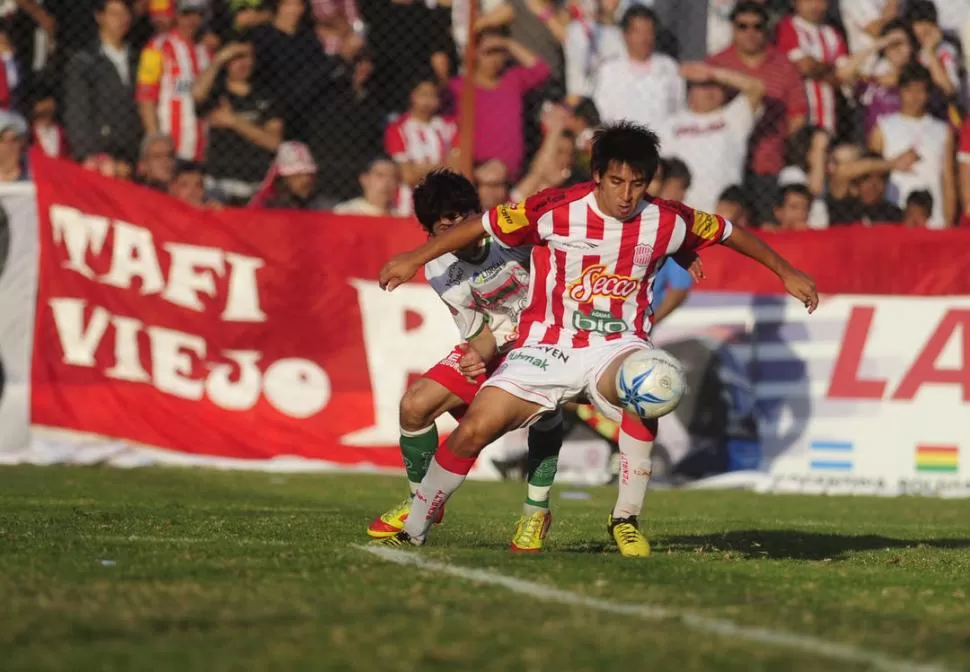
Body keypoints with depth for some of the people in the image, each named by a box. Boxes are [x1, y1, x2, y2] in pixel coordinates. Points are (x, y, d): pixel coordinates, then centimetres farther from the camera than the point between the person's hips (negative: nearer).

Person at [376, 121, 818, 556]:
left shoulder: (666, 222, -7)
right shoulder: (556, 211, -12)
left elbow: (729, 232, 10)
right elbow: (481, 226, -2)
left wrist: (787, 273, 17)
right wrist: (413, 260, 0)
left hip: (617, 348, 0)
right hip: (546, 348, 0)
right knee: (474, 431, -14)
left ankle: (626, 519, -21)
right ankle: (415, 527, 10)